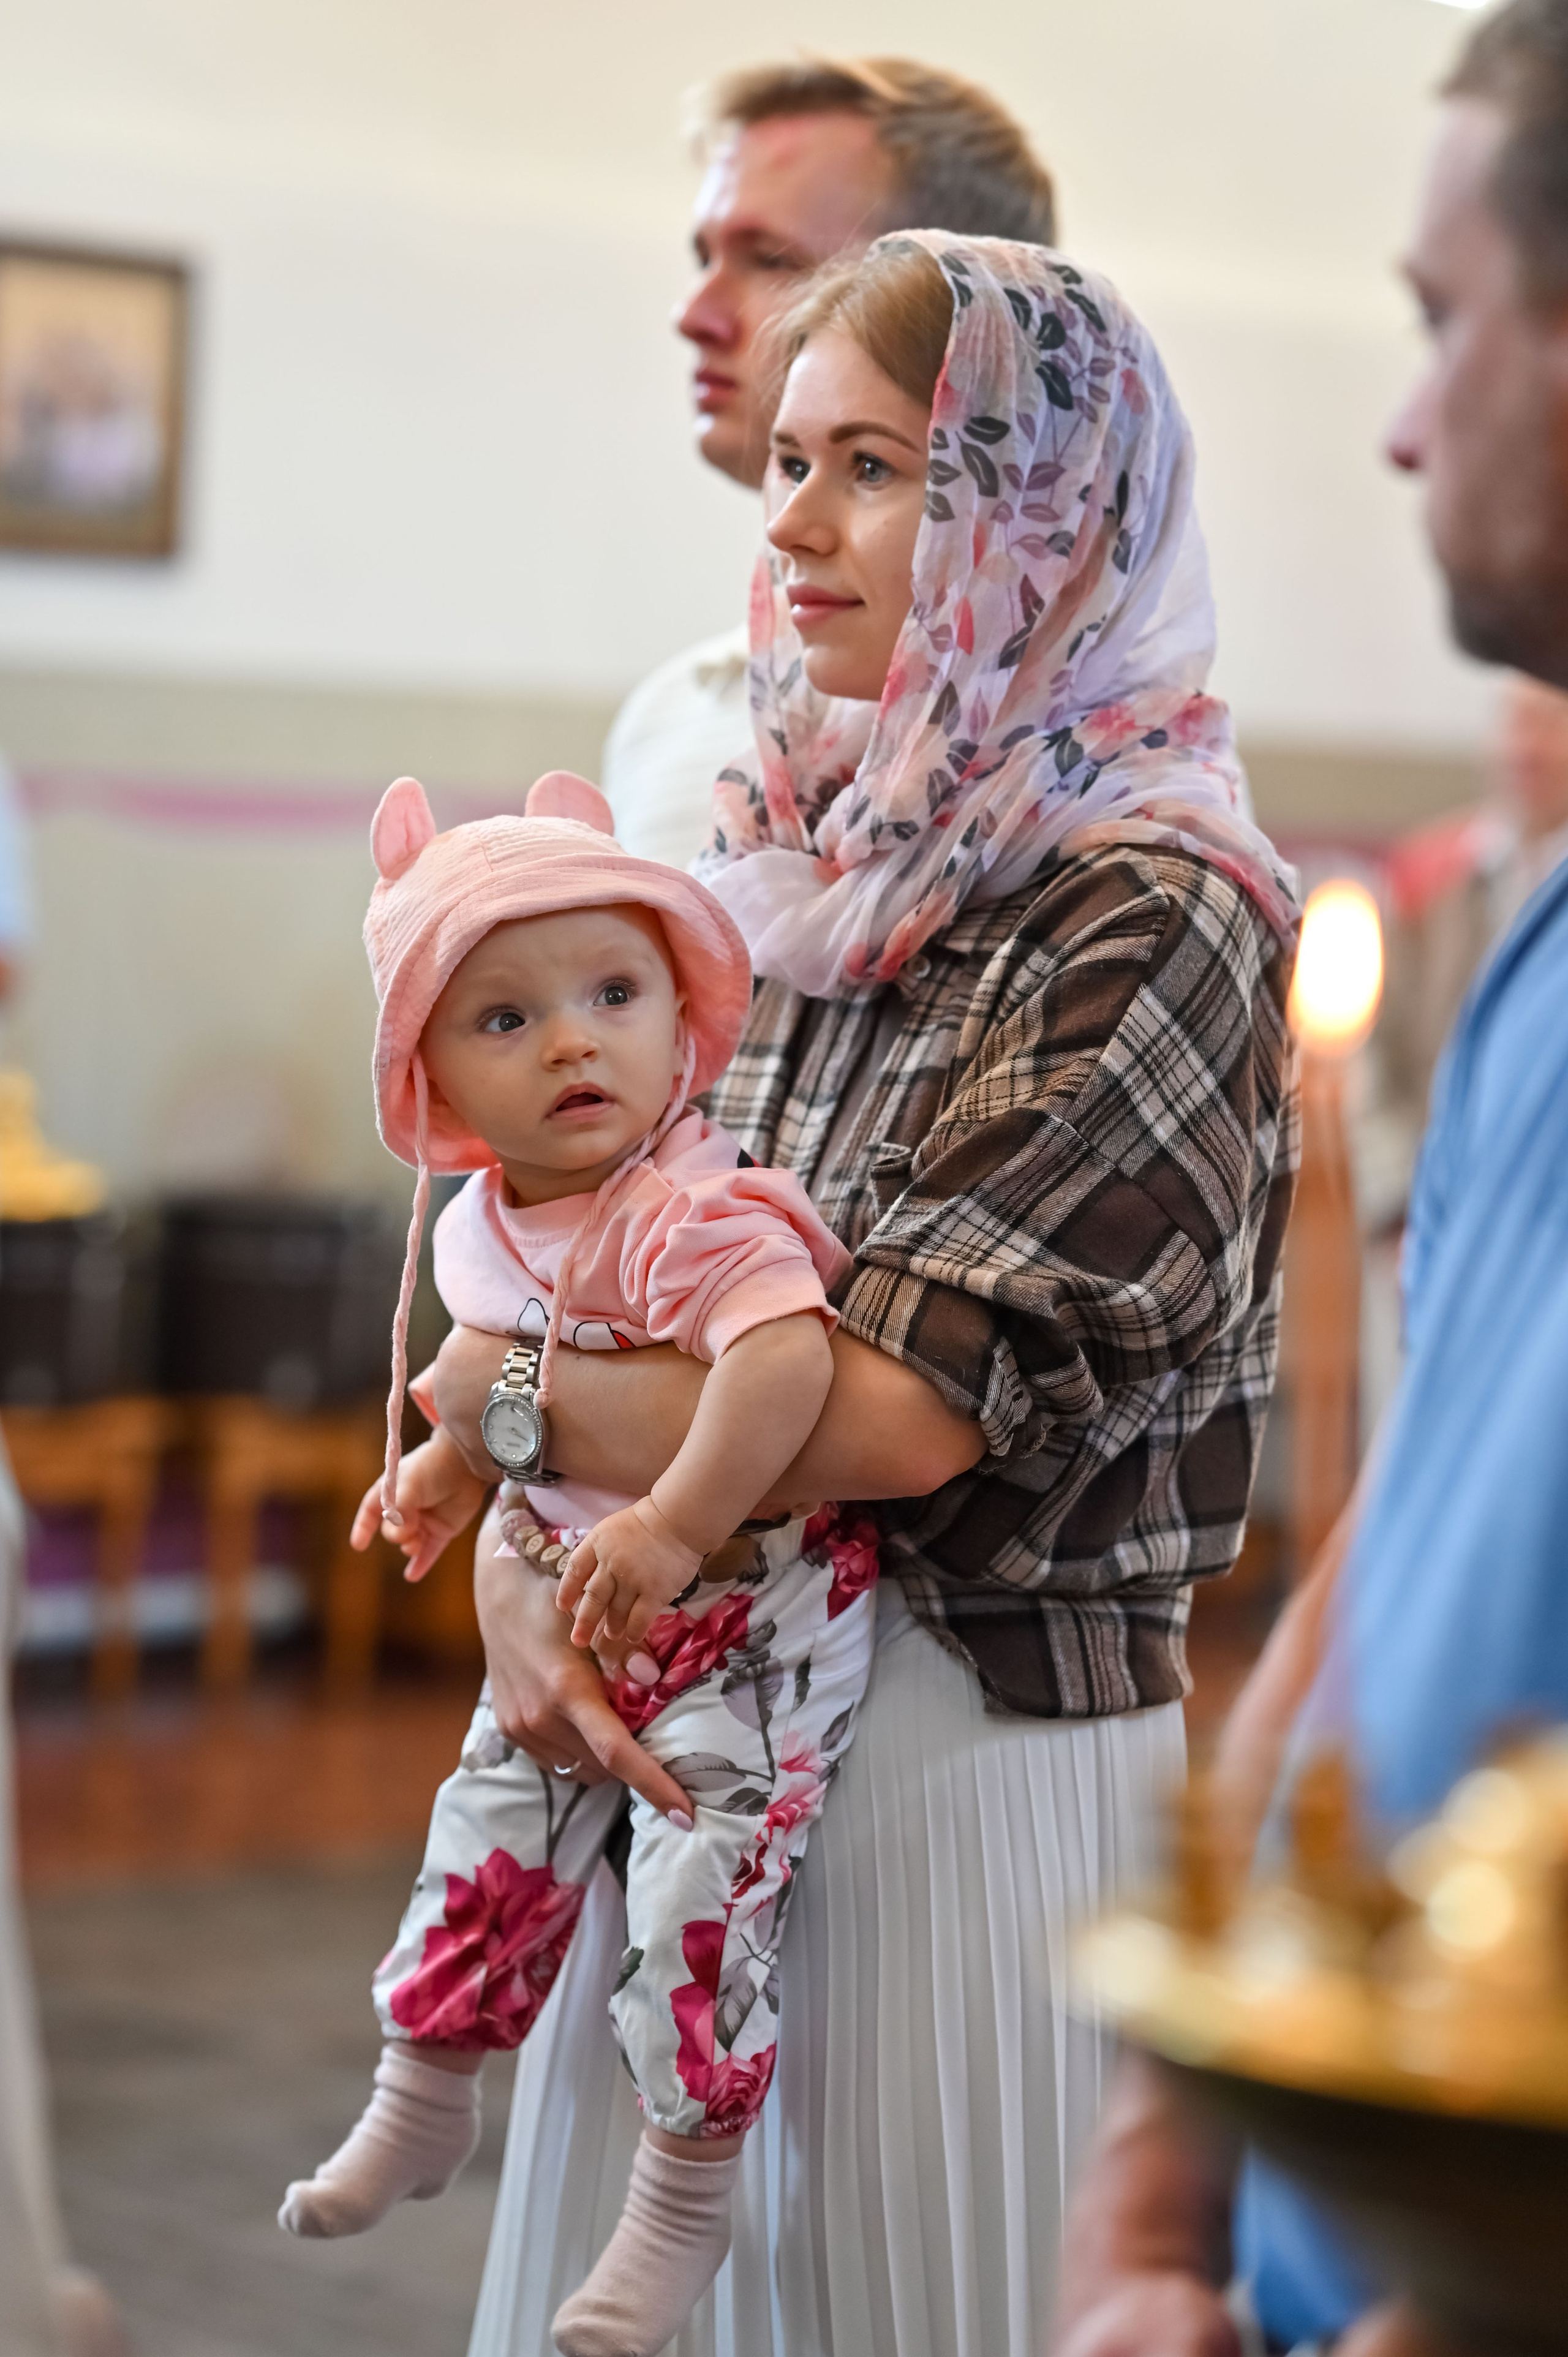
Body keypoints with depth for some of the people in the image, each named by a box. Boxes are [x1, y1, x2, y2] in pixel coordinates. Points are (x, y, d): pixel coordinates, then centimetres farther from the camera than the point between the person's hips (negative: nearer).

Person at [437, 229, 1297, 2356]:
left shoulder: (1156, 912, -13)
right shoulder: (782, 856, 10)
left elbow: (900, 1407, -20)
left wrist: (491, 1404, -9)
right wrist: (512, 1564, -10)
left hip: (979, 1751, -6)